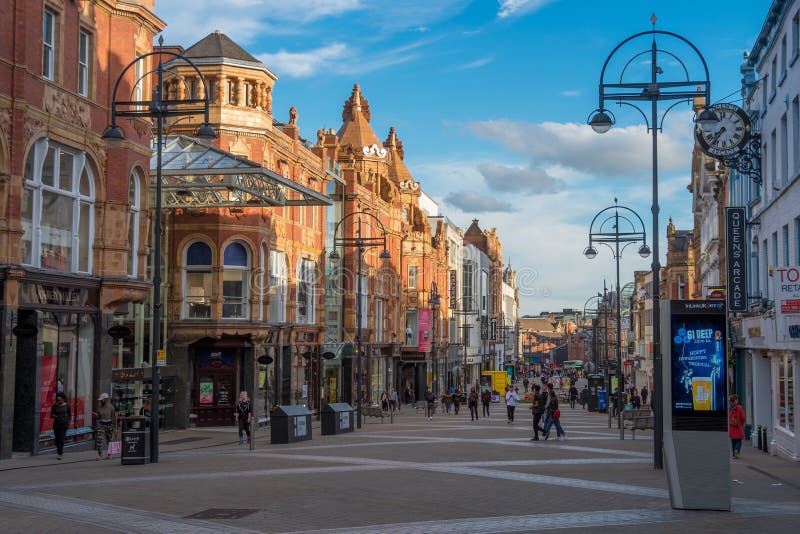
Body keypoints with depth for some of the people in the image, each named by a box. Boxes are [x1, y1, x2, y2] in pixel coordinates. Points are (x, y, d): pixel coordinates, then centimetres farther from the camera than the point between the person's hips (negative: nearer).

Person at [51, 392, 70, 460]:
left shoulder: (67, 405, 1)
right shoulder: (55, 406, 2)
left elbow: (69, 415, 10)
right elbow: (51, 415, 1)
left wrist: (68, 423, 3)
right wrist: (54, 416, -22)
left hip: (64, 424, -2)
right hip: (56, 424, 2)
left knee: (62, 439, -11)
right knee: (57, 439, 7)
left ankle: (59, 454, -15)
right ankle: (60, 452, 26)